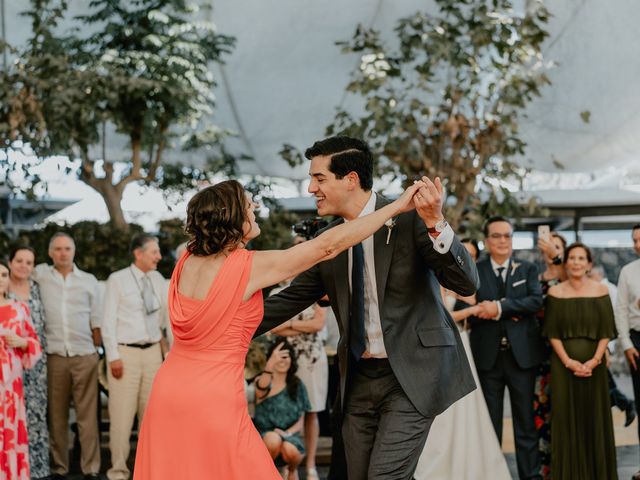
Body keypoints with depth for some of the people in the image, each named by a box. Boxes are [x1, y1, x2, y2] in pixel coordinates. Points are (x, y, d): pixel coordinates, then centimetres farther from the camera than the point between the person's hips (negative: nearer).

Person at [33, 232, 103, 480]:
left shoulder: (89, 280, 10)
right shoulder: (41, 275, 7)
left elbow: (96, 319, 12)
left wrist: (97, 346, 8)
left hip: (85, 355, 0)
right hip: (54, 356, 0)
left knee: (88, 415, -3)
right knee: (56, 415, 2)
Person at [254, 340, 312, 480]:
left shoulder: (297, 385, 7)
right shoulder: (260, 381, -2)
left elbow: (301, 421, 7)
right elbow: (261, 390, -30)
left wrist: (288, 433, -16)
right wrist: (270, 365, -48)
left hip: (289, 434, 2)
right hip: (265, 434, -2)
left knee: (291, 450, -32)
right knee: (273, 439, -36)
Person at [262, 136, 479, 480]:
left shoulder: (409, 220, -10)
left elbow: (467, 283, -17)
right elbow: (291, 299, 12)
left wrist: (435, 223, -32)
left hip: (410, 374, -6)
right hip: (358, 378, 6)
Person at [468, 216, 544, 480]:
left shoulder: (528, 269, 8)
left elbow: (536, 300, -9)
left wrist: (500, 307, -18)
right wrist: (503, 314, -17)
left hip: (521, 354, 1)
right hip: (487, 356, 0)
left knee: (525, 420, 5)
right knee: (489, 422, 8)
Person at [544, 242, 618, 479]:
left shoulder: (600, 290, 1)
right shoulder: (555, 292, 1)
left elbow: (606, 331, -1)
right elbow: (552, 333, -1)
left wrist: (595, 360, -13)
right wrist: (568, 362, -12)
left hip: (594, 363, 0)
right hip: (564, 364, 0)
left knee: (595, 416, 5)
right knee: (566, 416, 2)